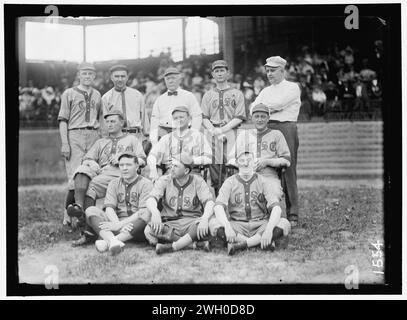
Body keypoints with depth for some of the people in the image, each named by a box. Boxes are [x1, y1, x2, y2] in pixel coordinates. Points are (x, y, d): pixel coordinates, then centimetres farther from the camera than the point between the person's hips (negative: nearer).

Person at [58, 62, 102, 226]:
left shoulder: (97, 95, 19)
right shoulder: (69, 93, 6)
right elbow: (63, 120, 1)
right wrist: (64, 143, -9)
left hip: (94, 135, 4)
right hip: (75, 135, -4)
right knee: (76, 176, -13)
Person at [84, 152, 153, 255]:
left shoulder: (145, 184, 4)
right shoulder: (114, 184, 17)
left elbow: (144, 211, -11)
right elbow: (109, 208, 2)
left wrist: (120, 224, -23)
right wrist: (117, 224, -21)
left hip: (136, 227, -3)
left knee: (148, 215, -35)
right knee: (91, 210, -16)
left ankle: (107, 242, -45)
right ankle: (112, 241, -45)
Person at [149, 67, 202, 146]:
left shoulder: (189, 96, 9)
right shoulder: (159, 99, 17)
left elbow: (197, 117, 3)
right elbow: (154, 121, 14)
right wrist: (154, 141, 3)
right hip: (163, 135, 3)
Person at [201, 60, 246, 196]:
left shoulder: (237, 94, 11)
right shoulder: (208, 95, 18)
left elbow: (239, 118, 1)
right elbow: (204, 118, 9)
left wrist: (221, 130, -10)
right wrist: (214, 131, -9)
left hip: (231, 132, -2)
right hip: (212, 133, 2)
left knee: (231, 168, -10)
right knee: (213, 167, -5)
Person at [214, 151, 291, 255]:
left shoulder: (262, 181, 4)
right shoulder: (230, 182, 4)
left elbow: (276, 207, -10)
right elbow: (218, 207, -13)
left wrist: (269, 229, -30)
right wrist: (227, 227, -34)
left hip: (260, 225, 0)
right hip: (237, 226, 0)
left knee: (285, 224, -27)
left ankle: (241, 244, -26)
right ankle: (264, 243, -26)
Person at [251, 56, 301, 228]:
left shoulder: (292, 87, 7)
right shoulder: (266, 91, 24)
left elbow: (279, 103, -9)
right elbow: (253, 109, 10)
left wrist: (264, 106, 5)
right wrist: (272, 108, -5)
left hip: (286, 129, -5)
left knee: (288, 173, -7)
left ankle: (292, 216, -6)